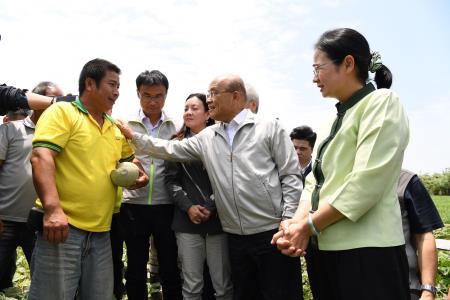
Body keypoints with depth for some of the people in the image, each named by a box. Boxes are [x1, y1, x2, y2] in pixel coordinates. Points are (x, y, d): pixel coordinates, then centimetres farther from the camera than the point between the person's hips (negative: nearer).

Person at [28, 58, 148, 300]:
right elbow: (41, 157, -16)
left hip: (101, 232, 7)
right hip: (63, 226, -6)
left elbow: (129, 159, 31)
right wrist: (52, 209, -28)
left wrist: (138, 171, 7)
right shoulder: (62, 112, -3)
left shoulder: (115, 128, 17)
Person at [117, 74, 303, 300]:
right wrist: (133, 136, 7)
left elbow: (291, 176, -5)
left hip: (272, 232, -4)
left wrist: (288, 220, -11)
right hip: (236, 236, 5)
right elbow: (171, 150, 12)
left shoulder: (269, 128, -2)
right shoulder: (206, 137, 11)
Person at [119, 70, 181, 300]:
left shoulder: (176, 127, 4)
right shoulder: (126, 125, 2)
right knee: (136, 267, 13)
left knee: (170, 267, 10)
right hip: (134, 205, 0)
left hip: (166, 205, 0)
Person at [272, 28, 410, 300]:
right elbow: (316, 180, 10)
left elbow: (367, 183, -18)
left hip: (366, 251, -7)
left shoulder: (382, 102, -7)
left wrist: (308, 226, -14)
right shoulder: (337, 119, 17)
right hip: (328, 249, 7)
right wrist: (296, 223, -7)